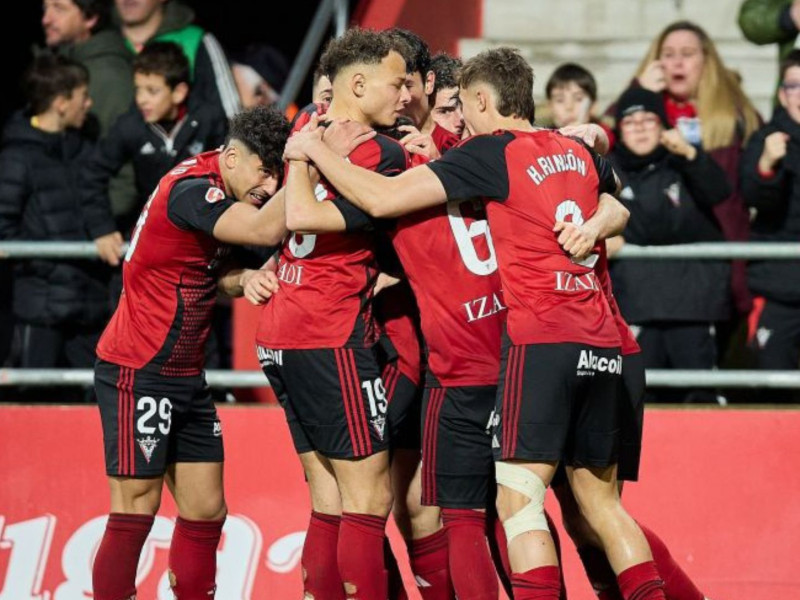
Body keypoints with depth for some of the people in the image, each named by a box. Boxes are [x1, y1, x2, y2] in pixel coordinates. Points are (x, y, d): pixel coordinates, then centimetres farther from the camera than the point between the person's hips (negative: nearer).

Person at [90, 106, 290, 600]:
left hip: (186, 376, 9)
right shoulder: (191, 188, -19)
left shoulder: (220, 188, 8)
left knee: (206, 512, 7)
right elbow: (265, 229, -32)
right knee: (137, 511, -9)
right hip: (138, 373, -9)